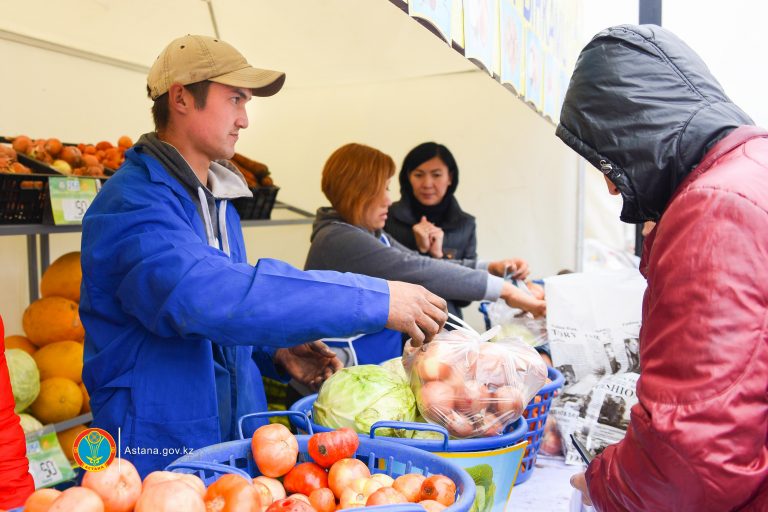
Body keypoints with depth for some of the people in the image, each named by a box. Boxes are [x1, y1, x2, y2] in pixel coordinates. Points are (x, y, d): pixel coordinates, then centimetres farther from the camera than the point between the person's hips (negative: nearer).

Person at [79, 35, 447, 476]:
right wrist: (376, 299, -36)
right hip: (159, 446, -7)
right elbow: (206, 295, -37)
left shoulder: (219, 201, 10)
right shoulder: (133, 204, -20)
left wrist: (276, 350, 0)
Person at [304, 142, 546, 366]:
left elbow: (418, 264, 5)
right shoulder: (337, 240, -18)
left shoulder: (374, 236, 11)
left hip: (385, 368, 8)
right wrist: (504, 289, -19)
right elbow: (418, 272, -22)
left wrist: (491, 268, -7)